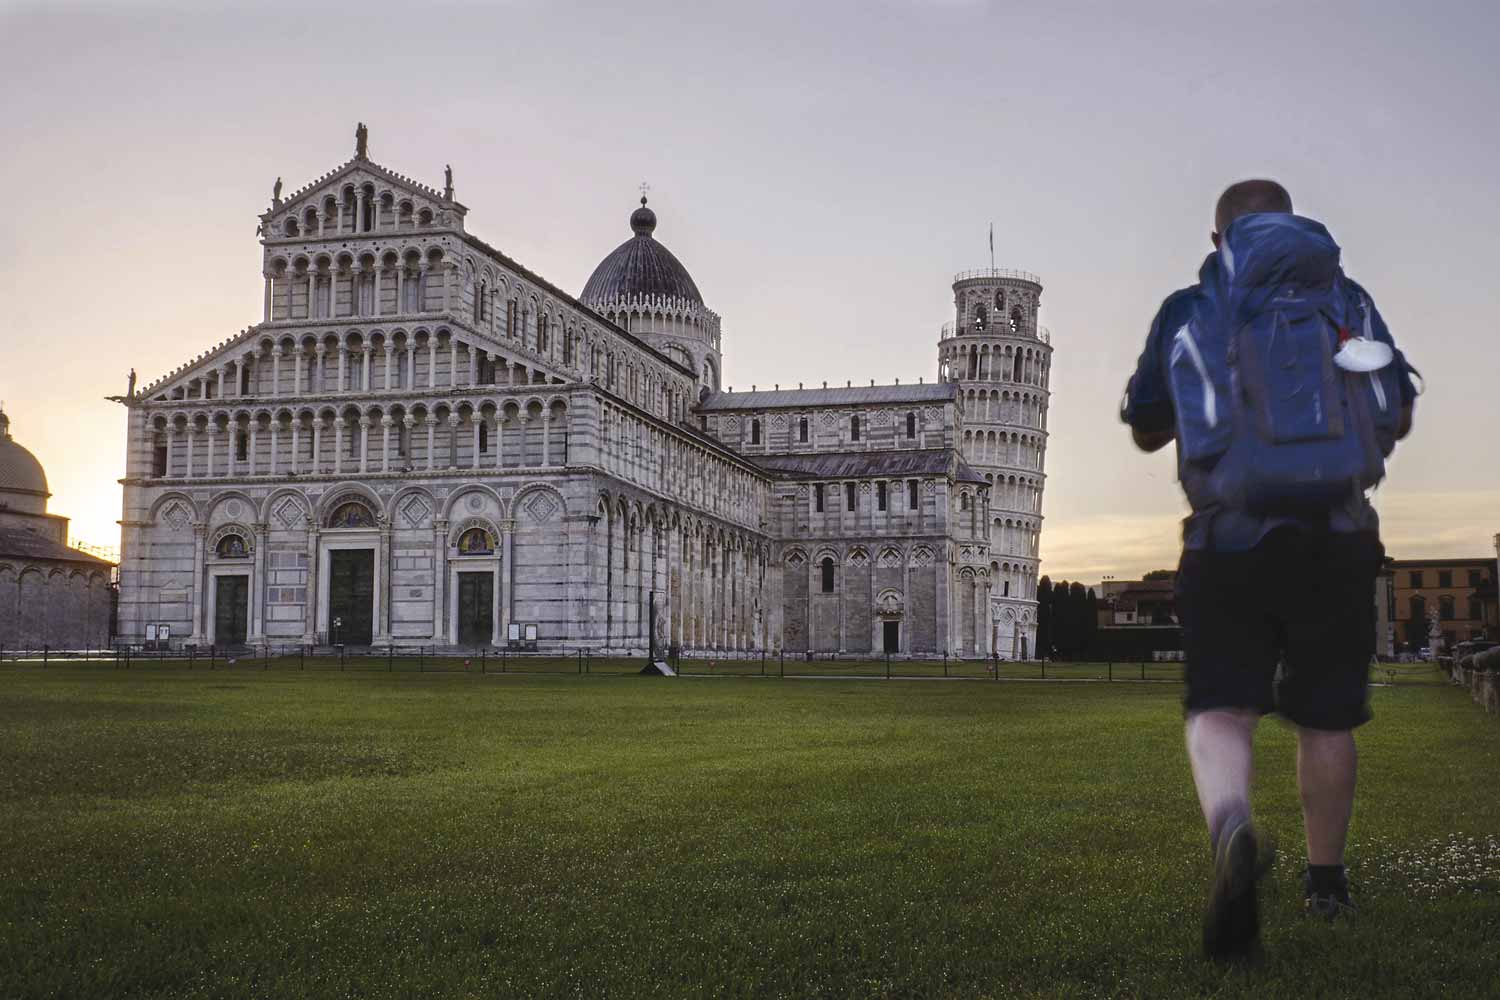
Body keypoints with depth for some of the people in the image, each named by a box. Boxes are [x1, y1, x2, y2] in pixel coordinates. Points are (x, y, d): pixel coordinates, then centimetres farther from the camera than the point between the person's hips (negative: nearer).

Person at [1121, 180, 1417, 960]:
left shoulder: (1186, 313, 4)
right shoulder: (1347, 301, 9)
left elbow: (1146, 432, 13)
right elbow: (1399, 419, 15)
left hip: (1228, 541, -2)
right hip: (1337, 541, 2)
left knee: (1219, 709, -3)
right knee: (1326, 717, 15)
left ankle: (1231, 829, -34)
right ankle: (1325, 880, 27)